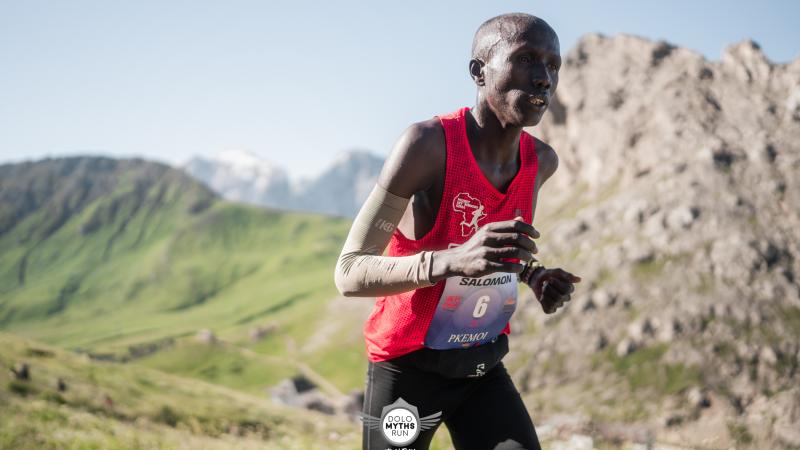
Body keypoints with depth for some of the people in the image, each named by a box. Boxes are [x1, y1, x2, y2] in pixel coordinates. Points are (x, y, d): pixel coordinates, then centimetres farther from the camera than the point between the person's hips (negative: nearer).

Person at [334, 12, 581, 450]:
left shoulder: (541, 162, -3)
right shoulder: (427, 144, -23)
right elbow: (349, 273, -26)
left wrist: (534, 275, -3)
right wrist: (452, 261, -43)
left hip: (484, 366, 5)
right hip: (407, 365, -5)